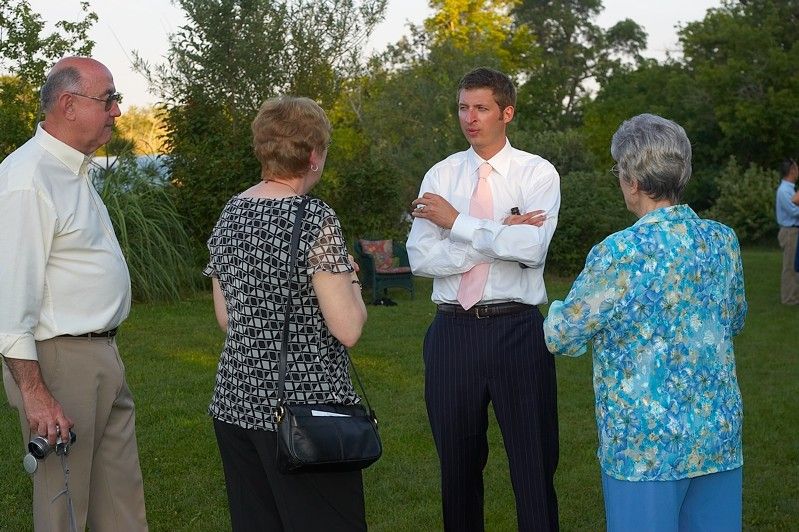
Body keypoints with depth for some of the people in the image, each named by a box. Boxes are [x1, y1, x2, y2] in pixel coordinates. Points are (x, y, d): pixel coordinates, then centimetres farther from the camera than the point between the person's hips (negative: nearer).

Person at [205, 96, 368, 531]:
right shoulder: (315, 220, -14)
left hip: (235, 402, 7)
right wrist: (351, 280, 2)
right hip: (306, 404, -7)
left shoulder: (230, 214, 7)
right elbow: (347, 329, -16)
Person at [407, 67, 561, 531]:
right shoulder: (441, 175, 7)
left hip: (517, 330, -3)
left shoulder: (538, 173, 0)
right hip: (453, 331, 3)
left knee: (535, 459, 5)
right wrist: (498, 236, -13)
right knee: (457, 461, 14)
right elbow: (421, 258, -6)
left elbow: (532, 248, -18)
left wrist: (457, 223, -12)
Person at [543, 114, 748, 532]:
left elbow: (561, 336, -6)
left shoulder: (621, 253, -18)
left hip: (647, 441, -5)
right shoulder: (723, 241, 0)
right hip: (719, 434, 6)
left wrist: (558, 312, 15)